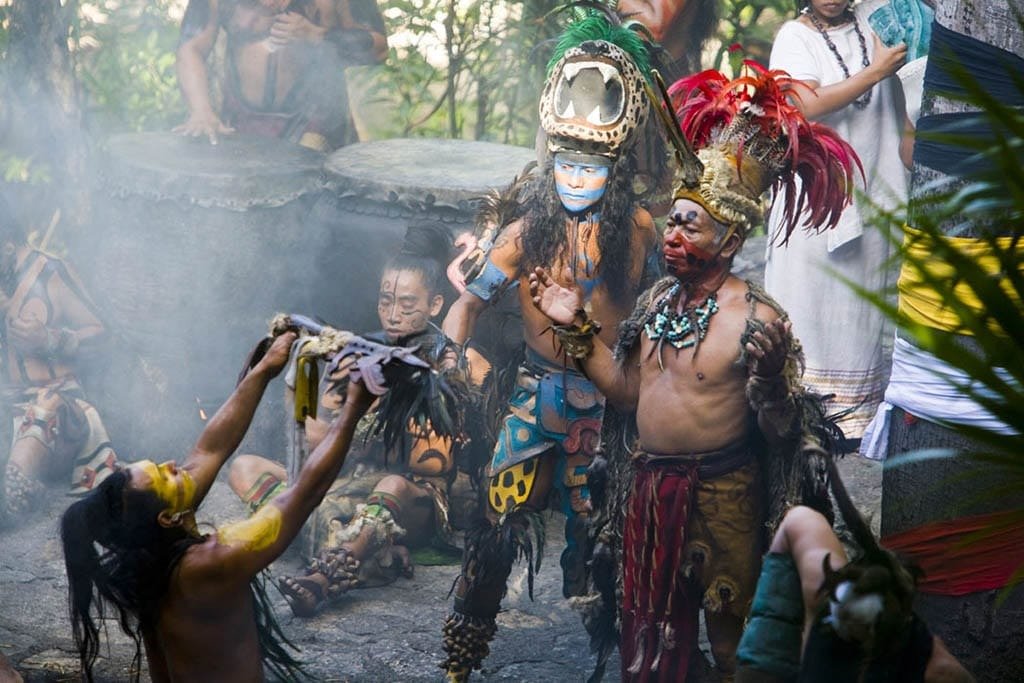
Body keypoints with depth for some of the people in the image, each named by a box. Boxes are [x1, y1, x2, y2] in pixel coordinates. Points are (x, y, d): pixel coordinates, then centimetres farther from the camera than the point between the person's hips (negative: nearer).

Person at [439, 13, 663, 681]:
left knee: (593, 526, 12)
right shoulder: (527, 231, -6)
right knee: (499, 519, -4)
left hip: (610, 399, 1)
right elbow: (472, 301, -3)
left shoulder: (637, 229, -3)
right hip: (538, 393, -1)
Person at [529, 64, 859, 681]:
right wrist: (577, 327, 7)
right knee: (650, 631, 19)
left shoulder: (757, 320, -18)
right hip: (651, 485, 7)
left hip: (721, 491, -7)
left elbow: (782, 432, -18)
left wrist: (769, 377, -36)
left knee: (731, 633, 9)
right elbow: (628, 390, 11)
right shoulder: (659, 299, 3)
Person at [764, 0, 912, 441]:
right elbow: (808, 104, -17)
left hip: (868, 189, 3)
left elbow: (898, 104, 18)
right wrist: (875, 71, -17)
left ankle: (853, 411, 14)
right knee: (806, 297, -1)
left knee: (859, 303, 6)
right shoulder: (795, 36, -3)